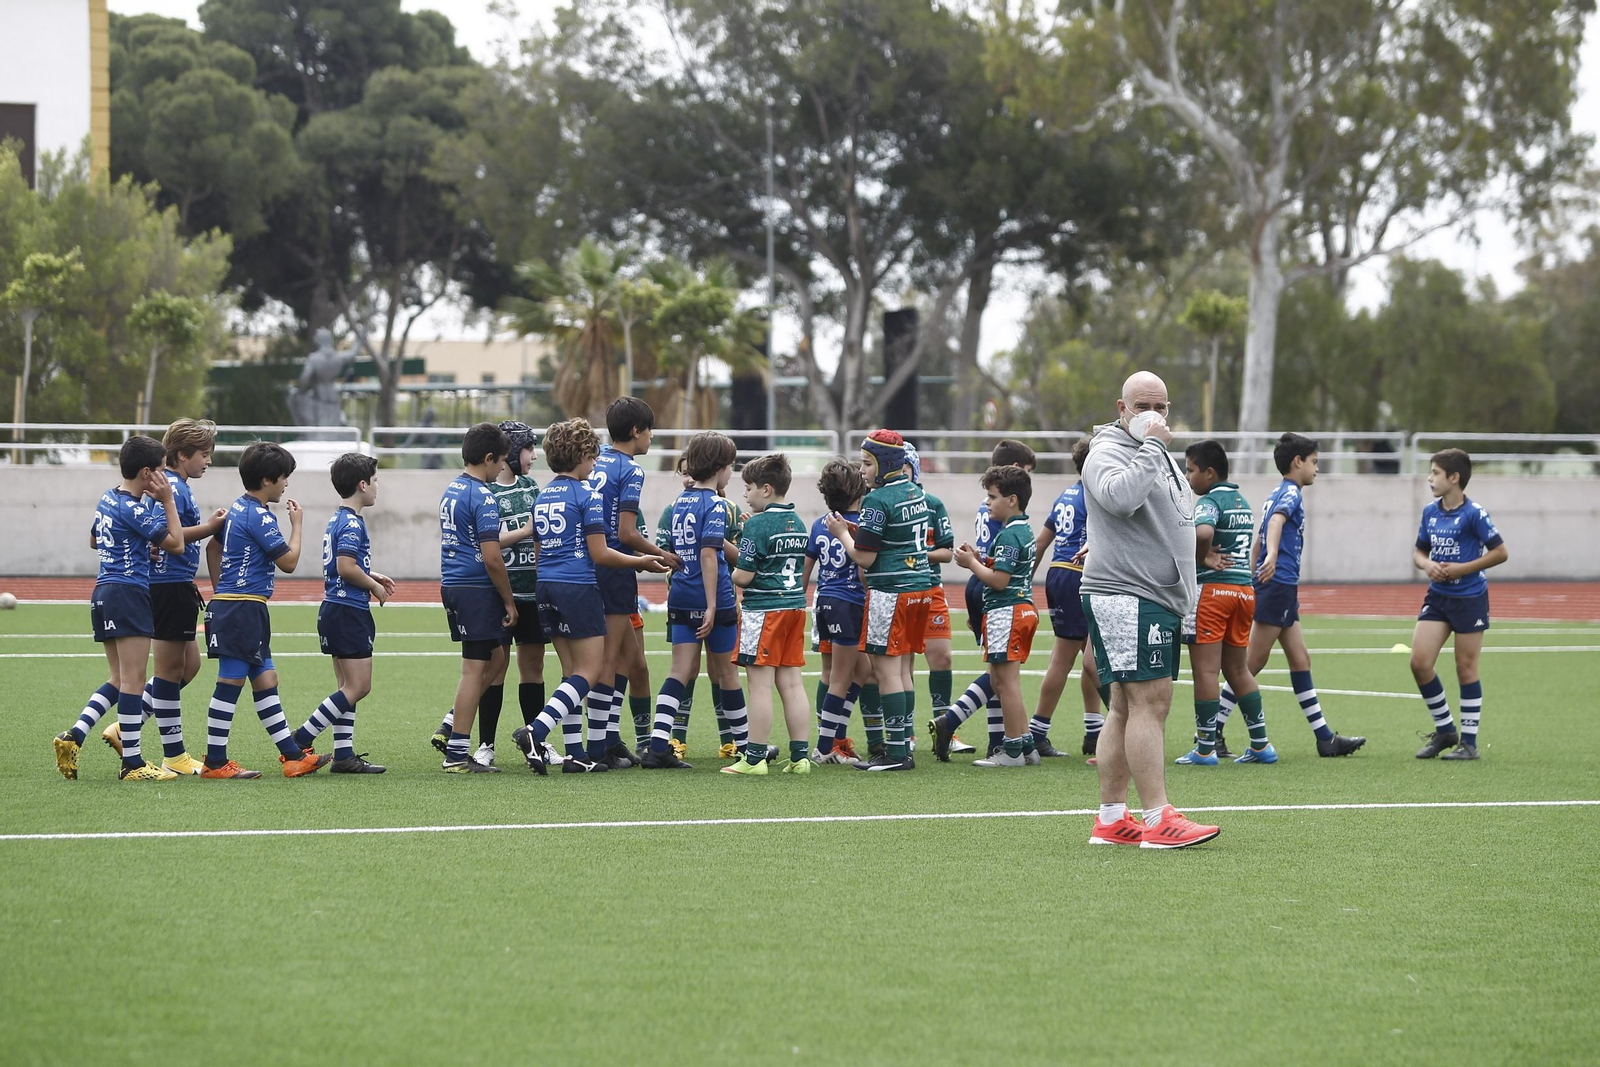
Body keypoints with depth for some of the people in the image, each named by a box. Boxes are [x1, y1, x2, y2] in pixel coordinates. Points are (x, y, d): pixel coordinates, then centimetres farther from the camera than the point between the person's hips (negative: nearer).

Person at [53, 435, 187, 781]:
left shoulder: (107, 500, 13)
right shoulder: (135, 509, -15)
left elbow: (94, 540, 31)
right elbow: (176, 544, -12)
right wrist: (167, 500, -6)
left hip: (103, 593, 9)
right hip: (129, 593, -9)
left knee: (120, 681, 14)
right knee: (133, 681, -6)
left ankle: (73, 737, 5)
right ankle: (132, 763, -5)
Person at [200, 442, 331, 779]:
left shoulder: (236, 509, 14)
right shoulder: (260, 517, -15)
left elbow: (213, 547, 25)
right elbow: (289, 562, -13)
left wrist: (219, 589, 28)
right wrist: (297, 525, 1)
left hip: (227, 602, 10)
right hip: (243, 608, -10)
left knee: (265, 681, 10)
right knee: (231, 682, -6)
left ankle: (292, 755, 12)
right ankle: (215, 762, -3)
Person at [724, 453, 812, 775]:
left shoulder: (757, 525, -13)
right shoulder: (797, 523, 11)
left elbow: (743, 576, -15)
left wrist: (728, 574, 7)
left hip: (763, 609, -8)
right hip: (795, 604, 8)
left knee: (760, 684, -4)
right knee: (791, 682, 9)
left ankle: (755, 757, -2)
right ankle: (800, 756, 7)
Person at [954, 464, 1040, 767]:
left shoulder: (1008, 536, -17)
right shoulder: (1024, 532, 15)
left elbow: (998, 580, -21)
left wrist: (972, 563, -8)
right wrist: (979, 560, 11)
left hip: (1006, 613, -11)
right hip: (1023, 607, 11)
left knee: (1007, 682, -6)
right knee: (1000, 681, 16)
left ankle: (1013, 750, -4)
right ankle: (1026, 744, 16)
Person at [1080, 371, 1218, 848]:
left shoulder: (1162, 458, 22)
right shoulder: (1108, 452, -9)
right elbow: (1119, 496, -31)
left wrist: (1185, 597, 29)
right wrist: (1151, 445, -23)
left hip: (1161, 598, 10)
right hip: (1124, 595, -10)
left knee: (1127, 708, 9)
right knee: (1149, 701, -14)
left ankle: (1111, 819, 11)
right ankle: (1159, 820, -17)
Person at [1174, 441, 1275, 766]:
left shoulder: (1210, 501, -11)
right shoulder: (1242, 502, 16)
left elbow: (1202, 532, -31)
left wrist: (1202, 559, -13)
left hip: (1212, 589, -8)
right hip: (1244, 589, 8)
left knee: (1205, 670, -4)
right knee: (1238, 670, 15)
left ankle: (1205, 749, -3)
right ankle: (1261, 745, 15)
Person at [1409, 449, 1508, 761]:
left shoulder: (1474, 513, -12)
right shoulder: (1430, 511, 6)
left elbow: (1501, 552, -11)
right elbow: (1419, 551, 17)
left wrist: (1462, 569, -16)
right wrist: (1427, 565, -6)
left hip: (1470, 598, -6)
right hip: (1437, 597, 6)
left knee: (1466, 669, 0)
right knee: (1419, 662, -4)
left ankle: (1469, 741, 10)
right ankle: (1444, 729, 13)